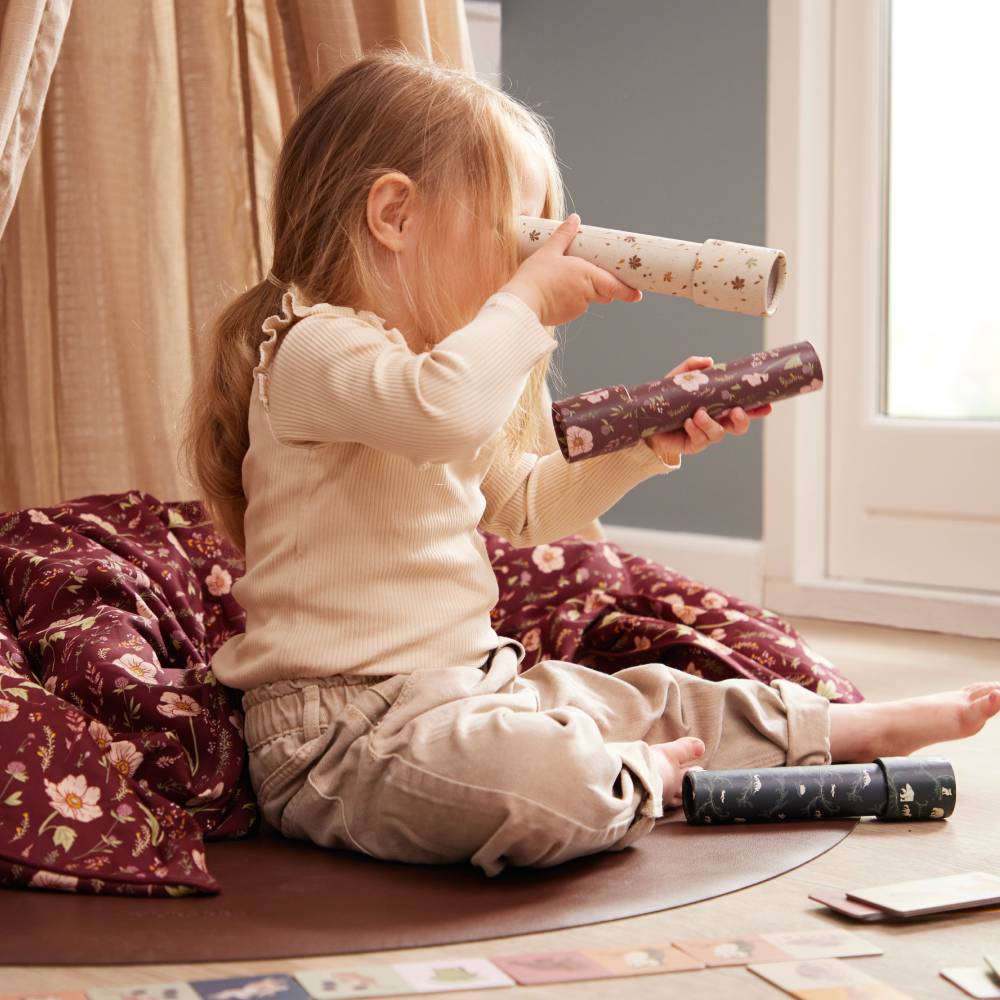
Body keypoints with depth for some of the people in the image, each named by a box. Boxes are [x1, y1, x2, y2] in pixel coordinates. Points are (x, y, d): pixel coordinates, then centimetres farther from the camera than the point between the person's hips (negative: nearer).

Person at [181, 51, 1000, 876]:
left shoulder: (433, 368, 17)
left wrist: (644, 443, 16)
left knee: (650, 699, 14)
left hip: (463, 685, 10)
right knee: (536, 776, -35)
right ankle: (641, 779, -3)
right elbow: (441, 408, -40)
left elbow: (523, 502, 29)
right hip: (340, 732, -10)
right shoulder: (311, 348, -17)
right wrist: (528, 300, -22)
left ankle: (862, 727, 30)